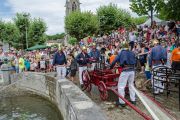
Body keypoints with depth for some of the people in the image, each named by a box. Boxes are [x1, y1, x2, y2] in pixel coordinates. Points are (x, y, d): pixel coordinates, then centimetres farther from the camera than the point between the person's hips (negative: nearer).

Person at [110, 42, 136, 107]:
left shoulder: (121, 53, 0)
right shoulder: (132, 53, 10)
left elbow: (115, 61, 1)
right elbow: (135, 62, 11)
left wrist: (110, 67, 14)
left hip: (125, 71, -5)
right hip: (132, 70, 5)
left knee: (121, 86, 3)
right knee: (131, 85, 20)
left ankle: (122, 102, 6)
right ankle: (133, 100, 28)